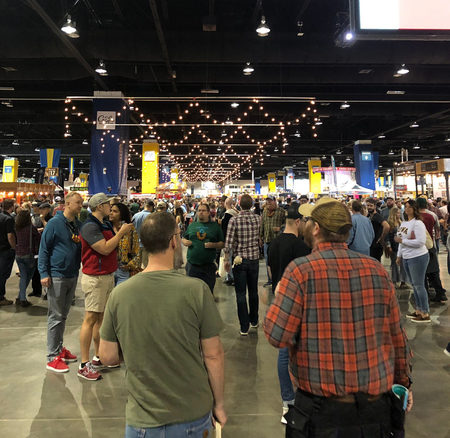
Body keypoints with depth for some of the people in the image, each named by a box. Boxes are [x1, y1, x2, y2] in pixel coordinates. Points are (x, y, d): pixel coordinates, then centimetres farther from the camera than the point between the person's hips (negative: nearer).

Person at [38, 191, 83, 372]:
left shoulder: (78, 225, 8)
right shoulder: (55, 223, -10)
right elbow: (44, 249, -10)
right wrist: (44, 273, -14)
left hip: (72, 276, 7)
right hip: (56, 276, -6)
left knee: (63, 315, 17)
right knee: (55, 317, -1)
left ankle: (59, 348, 30)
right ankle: (53, 357, 8)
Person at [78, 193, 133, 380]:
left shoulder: (106, 225, 12)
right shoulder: (90, 226, -16)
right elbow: (105, 249, -23)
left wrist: (124, 233, 5)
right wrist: (121, 232, -16)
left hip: (108, 275, 9)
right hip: (95, 278, -9)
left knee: (102, 317, 16)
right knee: (91, 318, -3)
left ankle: (100, 357, 28)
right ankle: (84, 365, 6)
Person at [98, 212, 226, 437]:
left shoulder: (119, 294, -12)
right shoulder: (196, 290, -19)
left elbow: (107, 356, -3)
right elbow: (213, 355, -12)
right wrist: (219, 404, 3)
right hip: (193, 415, 0)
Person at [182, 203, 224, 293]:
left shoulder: (215, 226, 4)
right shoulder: (192, 225, 12)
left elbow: (222, 244, 4)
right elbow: (184, 238, 19)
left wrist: (213, 245, -16)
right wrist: (185, 242, -4)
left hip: (208, 266, -2)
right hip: (192, 265, 2)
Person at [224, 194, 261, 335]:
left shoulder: (234, 220, -13)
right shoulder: (258, 219, -2)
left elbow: (228, 243, -13)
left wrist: (226, 260, -4)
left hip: (239, 260, -3)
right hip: (254, 259, 4)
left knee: (241, 294, 3)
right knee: (253, 291, 18)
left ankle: (244, 327, 7)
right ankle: (254, 321, 33)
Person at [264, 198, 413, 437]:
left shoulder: (301, 270, -18)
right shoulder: (377, 269, -5)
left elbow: (277, 336, -17)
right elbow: (396, 336, 4)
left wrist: (279, 297, 1)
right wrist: (404, 380, 19)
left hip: (322, 409, -4)